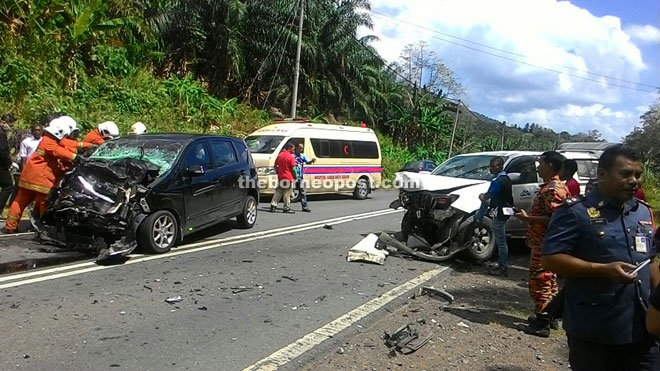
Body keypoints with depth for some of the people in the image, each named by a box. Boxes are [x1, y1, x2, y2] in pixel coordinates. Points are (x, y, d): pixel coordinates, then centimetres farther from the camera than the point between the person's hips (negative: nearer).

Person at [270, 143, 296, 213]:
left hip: (280, 177, 6)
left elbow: (275, 165, 15)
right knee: (287, 193, 1)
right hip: (288, 178, -6)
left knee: (278, 192, 13)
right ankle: (286, 208, 7)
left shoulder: (280, 155, 9)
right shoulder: (290, 157, -13)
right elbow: (293, 168, -13)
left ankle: (273, 205, 6)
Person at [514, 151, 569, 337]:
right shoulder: (550, 186, 13)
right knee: (548, 280, 17)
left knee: (539, 280, -4)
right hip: (543, 242, 11)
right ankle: (546, 316, 29)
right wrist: (528, 215, 14)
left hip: (544, 244, -11)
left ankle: (542, 323, 2)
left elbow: (553, 219, -26)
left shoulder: (553, 189, -19)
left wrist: (527, 218, -19)